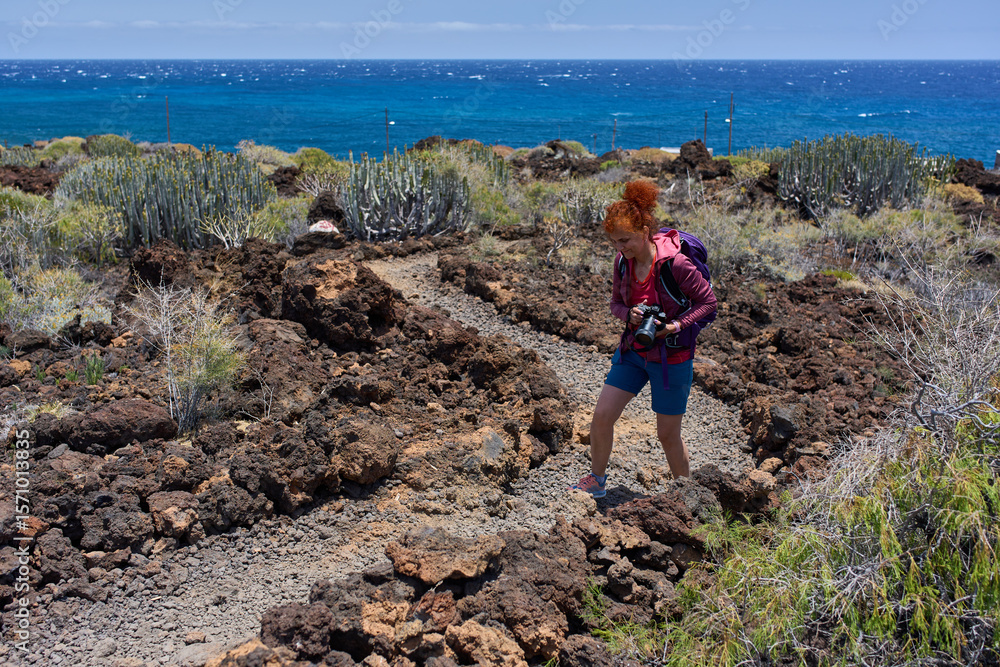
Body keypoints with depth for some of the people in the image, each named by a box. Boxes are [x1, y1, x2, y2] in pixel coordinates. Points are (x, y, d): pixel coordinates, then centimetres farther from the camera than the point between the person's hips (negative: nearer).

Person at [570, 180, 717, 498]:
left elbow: (708, 301, -12)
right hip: (633, 351, 5)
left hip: (671, 356, -5)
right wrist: (629, 315, -14)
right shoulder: (623, 260, -5)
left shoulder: (674, 263, -23)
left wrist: (675, 325, -24)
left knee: (667, 434, 6)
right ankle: (596, 480, 24)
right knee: (602, 415, 1)